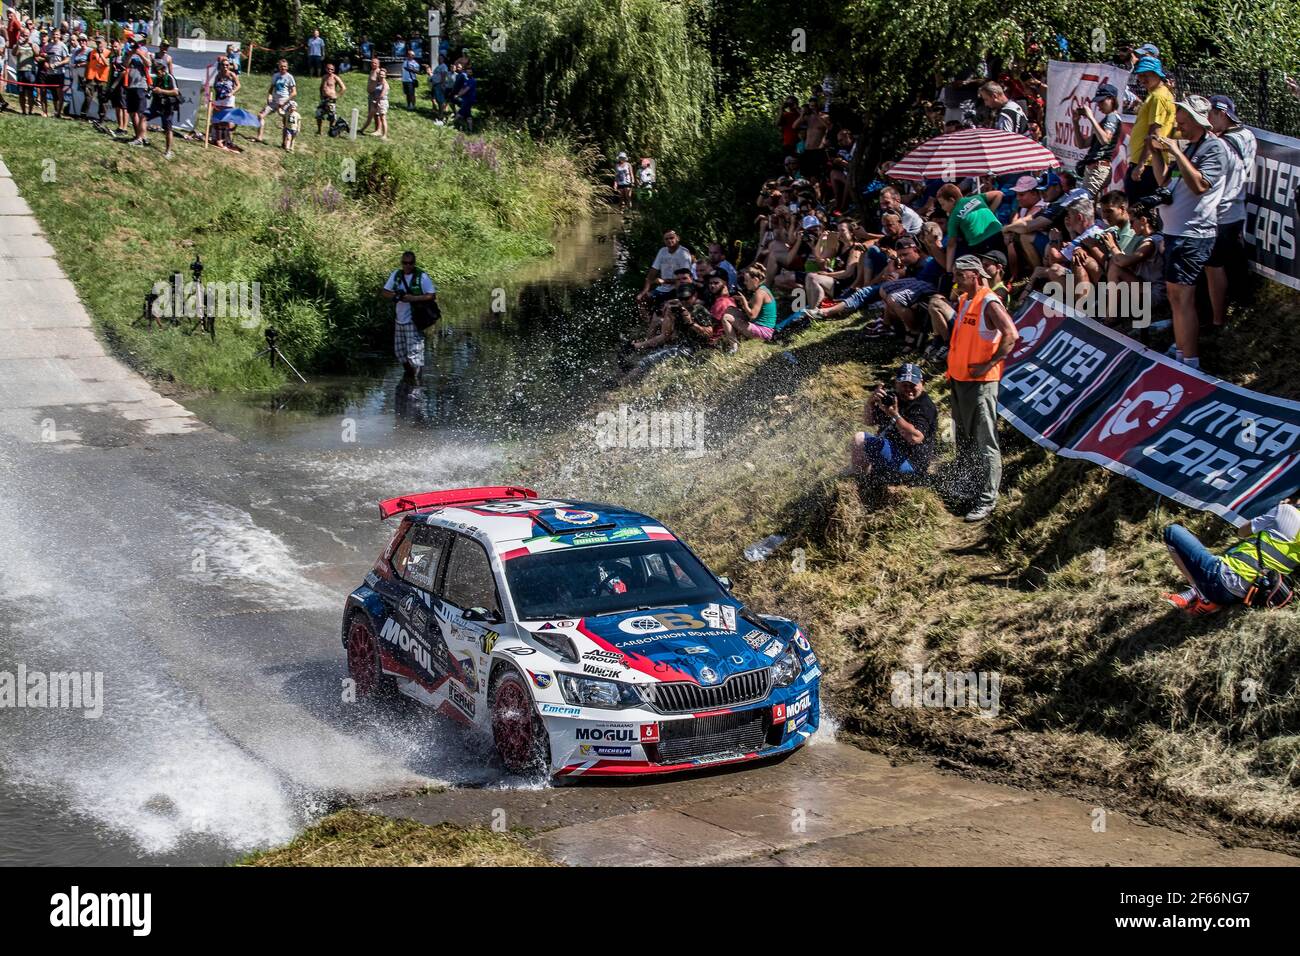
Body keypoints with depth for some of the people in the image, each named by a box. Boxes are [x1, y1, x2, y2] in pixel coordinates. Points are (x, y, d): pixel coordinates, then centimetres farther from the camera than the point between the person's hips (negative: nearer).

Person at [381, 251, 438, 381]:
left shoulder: (422, 277, -8)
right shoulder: (396, 275, 8)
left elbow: (432, 296, -11)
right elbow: (384, 293, 10)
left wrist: (413, 298, -20)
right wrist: (396, 295, -11)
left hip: (414, 321, -7)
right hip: (399, 320, 7)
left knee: (414, 353, -14)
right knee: (399, 351, 15)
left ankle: (419, 380, -12)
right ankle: (409, 375, 33)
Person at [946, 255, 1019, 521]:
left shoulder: (989, 304, -15)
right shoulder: (963, 302, 12)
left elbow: (1012, 335, -24)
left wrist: (988, 365, -22)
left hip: (981, 381, -9)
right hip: (959, 379, 9)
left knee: (985, 442, -8)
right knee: (963, 438, 20)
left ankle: (987, 499, -8)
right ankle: (965, 487, 33)